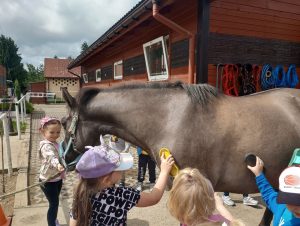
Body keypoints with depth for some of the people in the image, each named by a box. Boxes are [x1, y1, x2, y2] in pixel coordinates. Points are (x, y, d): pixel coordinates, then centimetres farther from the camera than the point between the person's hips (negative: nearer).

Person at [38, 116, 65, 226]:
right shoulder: (46, 146, -27)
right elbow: (51, 157, -49)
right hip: (48, 180, -9)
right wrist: (57, 164, -67)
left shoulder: (55, 143, 2)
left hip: (57, 178, 9)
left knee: (55, 202, 24)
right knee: (54, 203, 1)